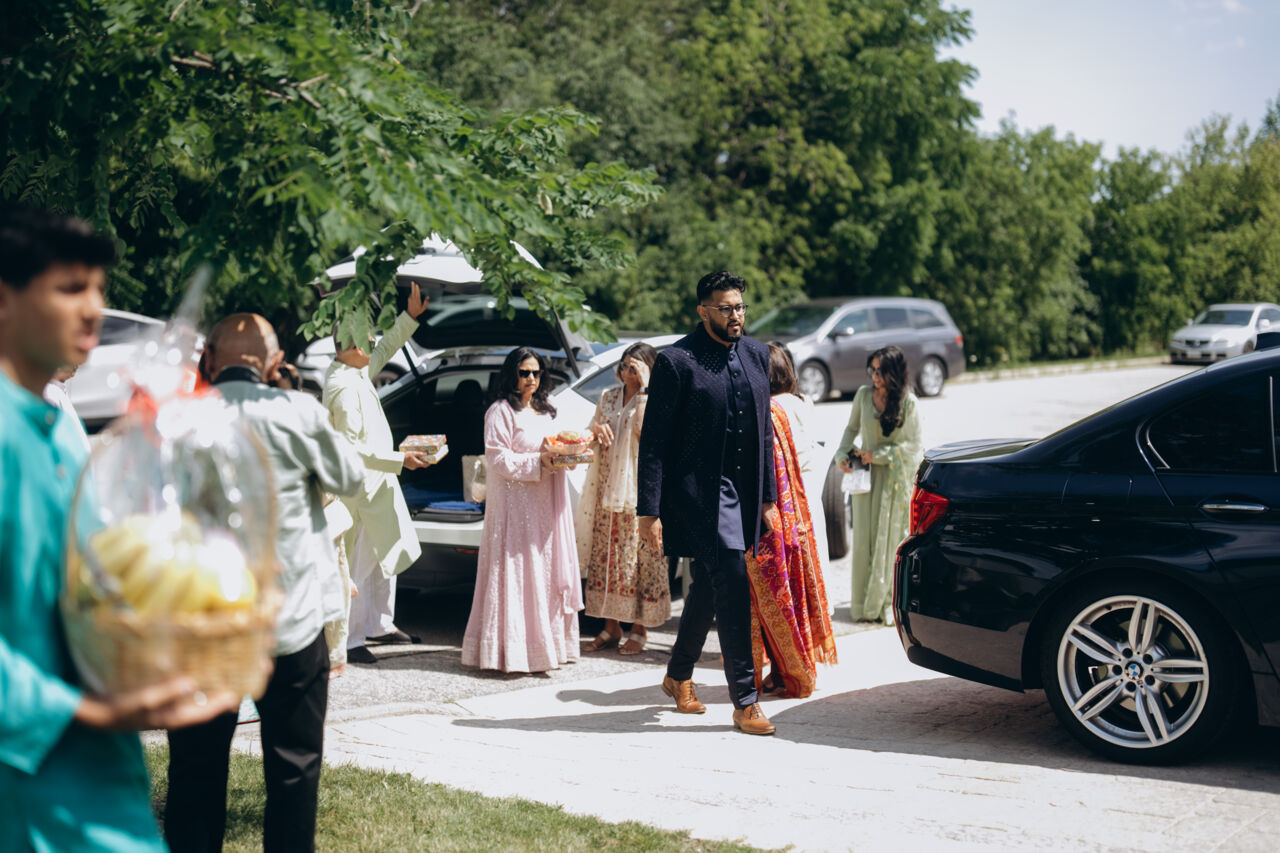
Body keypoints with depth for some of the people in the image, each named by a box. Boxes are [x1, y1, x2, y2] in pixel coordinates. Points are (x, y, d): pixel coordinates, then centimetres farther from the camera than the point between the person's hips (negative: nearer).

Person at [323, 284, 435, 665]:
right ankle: (349, 640, 2)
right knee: (360, 564, -4)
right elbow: (350, 448, -25)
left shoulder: (356, 371, 6)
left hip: (378, 483, 10)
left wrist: (411, 317, 16)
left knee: (387, 556, 18)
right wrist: (399, 460, -23)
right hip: (362, 488, -10)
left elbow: (384, 351, 25)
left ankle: (380, 624, 30)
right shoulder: (344, 389, -23)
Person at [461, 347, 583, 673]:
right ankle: (513, 651, -7)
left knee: (547, 570, 7)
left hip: (546, 504, 8)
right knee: (517, 572, -8)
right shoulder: (500, 412, -6)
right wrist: (539, 462, -20)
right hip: (514, 502, -8)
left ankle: (547, 642, 12)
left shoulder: (546, 412, 19)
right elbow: (498, 459, -13)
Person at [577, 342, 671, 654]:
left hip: (640, 491, -5)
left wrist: (644, 388, -19)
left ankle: (640, 629, 4)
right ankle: (611, 628, 16)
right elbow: (590, 435, 18)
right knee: (606, 556, 7)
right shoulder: (608, 398, 14)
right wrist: (597, 429, -5)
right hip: (607, 488, 5)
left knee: (640, 558, -4)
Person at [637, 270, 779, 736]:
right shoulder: (676, 361, -10)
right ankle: (744, 700, -6)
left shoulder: (756, 354, 10)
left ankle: (679, 676, 36)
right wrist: (649, 510, -13)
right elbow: (653, 441, -10)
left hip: (742, 492, 7)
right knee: (732, 580, -13)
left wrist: (768, 497, 14)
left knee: (708, 585, 17)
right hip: (698, 492, -7)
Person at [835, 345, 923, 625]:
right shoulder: (863, 395, 2)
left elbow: (912, 445, -7)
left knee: (890, 538, 0)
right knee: (864, 538, 2)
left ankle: (887, 603, 10)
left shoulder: (908, 402, -8)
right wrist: (842, 454, -1)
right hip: (866, 475, 3)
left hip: (895, 478, -3)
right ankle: (865, 604, 11)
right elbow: (852, 428, 15)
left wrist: (878, 455, -13)